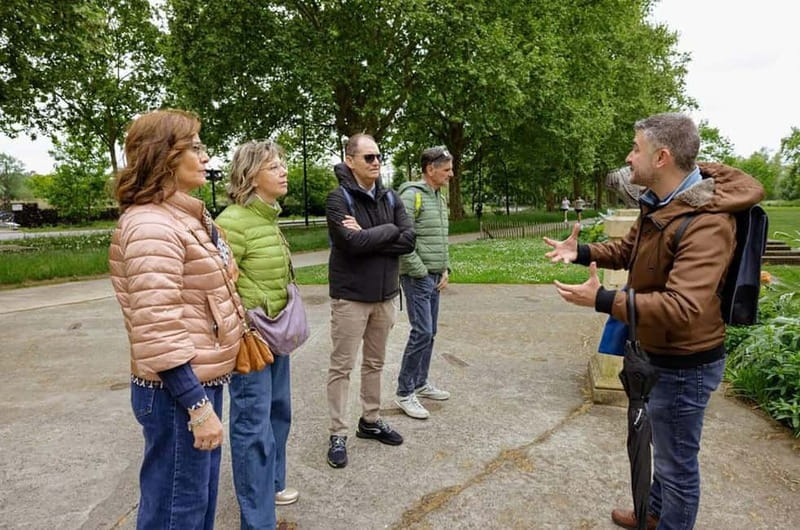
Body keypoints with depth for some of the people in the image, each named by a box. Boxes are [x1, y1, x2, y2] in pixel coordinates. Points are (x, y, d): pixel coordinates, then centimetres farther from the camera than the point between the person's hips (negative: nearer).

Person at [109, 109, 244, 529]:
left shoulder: (182, 217, 12)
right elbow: (157, 332, -26)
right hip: (177, 391, -10)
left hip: (201, 380, 10)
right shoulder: (151, 226, -20)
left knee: (201, 496, 23)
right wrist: (197, 405, -23)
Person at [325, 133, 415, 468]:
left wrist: (368, 236, -17)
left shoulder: (390, 198, 5)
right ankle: (338, 435, 15)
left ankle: (370, 421, 33)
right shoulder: (338, 198, -11)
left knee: (375, 363, 17)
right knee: (342, 366, 4)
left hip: (385, 295, 6)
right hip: (351, 296, -5)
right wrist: (389, 230, -12)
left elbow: (409, 240, -6)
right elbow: (353, 243, -25)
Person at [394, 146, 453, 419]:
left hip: (434, 277, 9)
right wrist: (421, 272, -15)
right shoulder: (412, 195, -14)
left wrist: (444, 270, 12)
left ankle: (420, 382, 27)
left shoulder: (439, 198, 15)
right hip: (417, 277, -9)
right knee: (422, 332, -9)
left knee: (429, 332, 13)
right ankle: (404, 392, 2)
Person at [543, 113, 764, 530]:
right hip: (657, 354, 11)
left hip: (684, 365, -10)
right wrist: (581, 252, 2)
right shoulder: (658, 203, 2)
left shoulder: (706, 221, -30)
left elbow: (681, 307, -39)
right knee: (662, 446, 29)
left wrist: (602, 300, -39)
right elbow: (629, 249, 18)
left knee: (676, 462, 11)